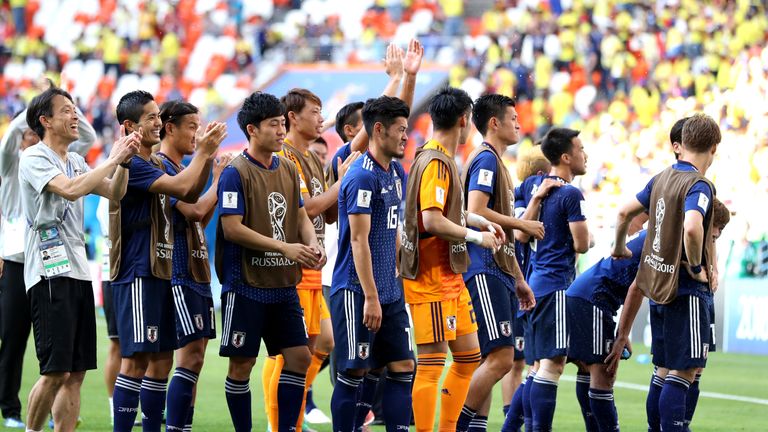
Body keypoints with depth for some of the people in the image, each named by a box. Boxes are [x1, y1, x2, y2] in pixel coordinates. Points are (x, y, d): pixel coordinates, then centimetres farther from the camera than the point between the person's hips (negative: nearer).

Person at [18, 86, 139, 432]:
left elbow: (114, 193, 15)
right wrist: (113, 160, -16)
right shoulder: (34, 158, -7)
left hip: (78, 271, 8)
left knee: (76, 372, 5)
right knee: (55, 371, -11)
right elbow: (70, 190, -22)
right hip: (50, 274, -8)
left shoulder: (75, 162, 18)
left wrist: (124, 161, -1)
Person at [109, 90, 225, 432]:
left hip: (161, 272, 10)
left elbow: (191, 195, 19)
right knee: (136, 360, -12)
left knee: (161, 359, 11)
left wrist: (208, 156, 7)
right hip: (137, 274, -10)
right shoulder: (131, 165, -13)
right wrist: (203, 151, -10)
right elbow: (182, 187, -21)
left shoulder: (155, 165, 17)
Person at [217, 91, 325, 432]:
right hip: (245, 285, -7)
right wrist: (284, 247, -21)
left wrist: (312, 243, -6)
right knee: (242, 363, 0)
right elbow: (232, 228, -17)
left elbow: (300, 215, 17)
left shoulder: (288, 169, 11)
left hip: (283, 285, 7)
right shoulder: (236, 173, -11)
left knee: (299, 356, 3)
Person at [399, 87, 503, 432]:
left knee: (469, 355, 15)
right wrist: (476, 236, -15)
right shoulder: (435, 162, -16)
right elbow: (432, 220, -25)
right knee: (433, 362, -9)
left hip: (450, 275, 10)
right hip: (430, 278, -10)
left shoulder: (444, 160, 14)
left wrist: (479, 220, 14)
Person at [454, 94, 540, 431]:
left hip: (499, 275, 10)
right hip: (484, 273, -10)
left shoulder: (497, 163, 23)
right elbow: (474, 212, -21)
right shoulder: (485, 159, -8)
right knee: (500, 359, -15)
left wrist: (518, 280, 26)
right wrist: (522, 224, -12)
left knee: (493, 362, 7)